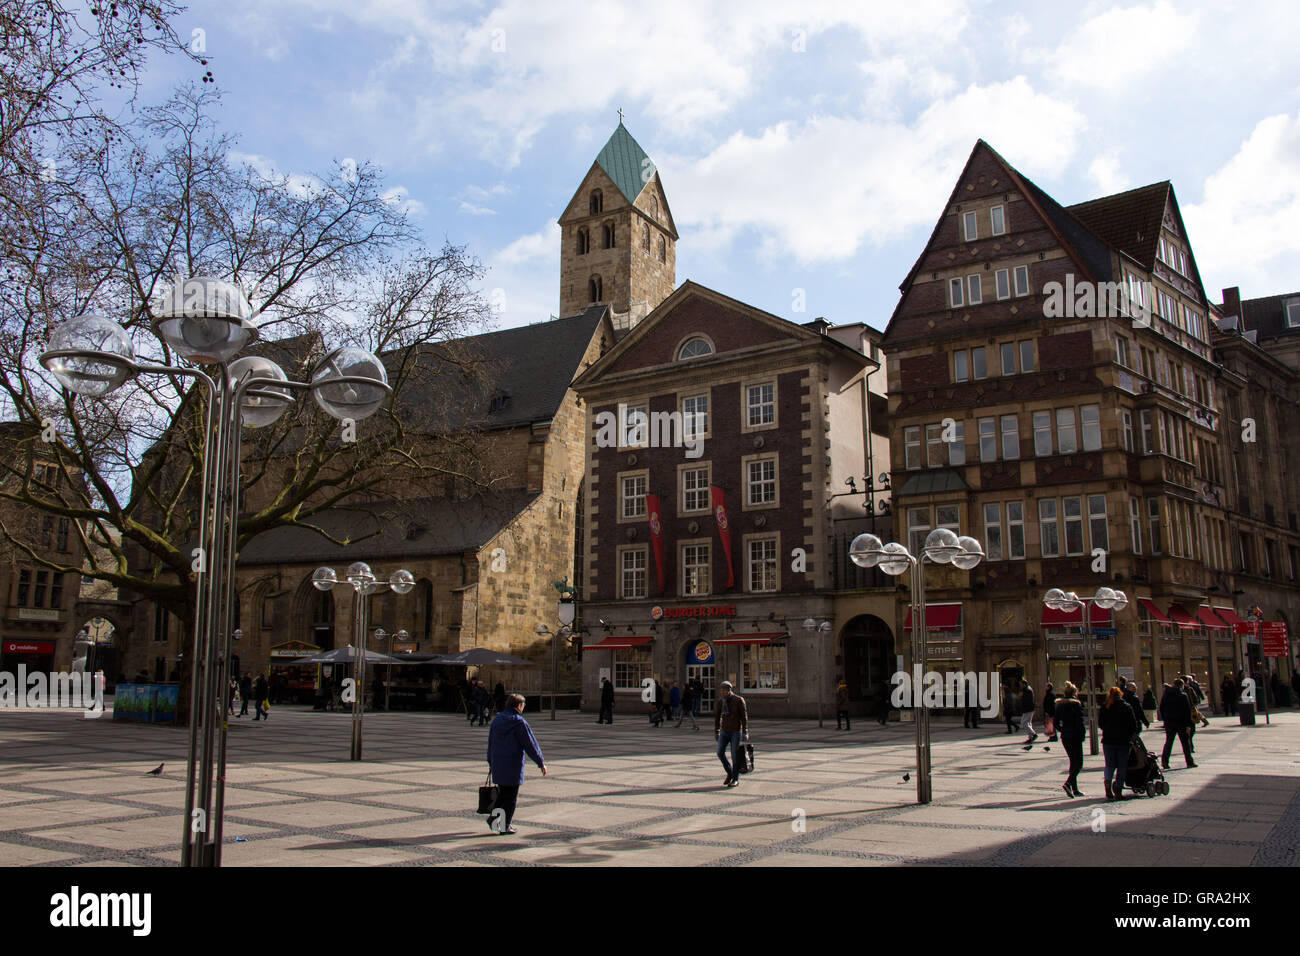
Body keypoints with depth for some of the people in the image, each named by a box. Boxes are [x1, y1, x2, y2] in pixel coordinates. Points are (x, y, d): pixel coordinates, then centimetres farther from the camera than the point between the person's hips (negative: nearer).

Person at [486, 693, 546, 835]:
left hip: (497, 765, 6)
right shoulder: (519, 723, -14)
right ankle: (504, 827, 6)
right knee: (511, 796, 3)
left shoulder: (497, 720, 7)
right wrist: (541, 763, -2)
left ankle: (493, 816, 6)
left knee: (503, 793, 20)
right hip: (513, 765, -6)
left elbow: (490, 742, 14)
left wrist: (491, 762, 22)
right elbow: (531, 745, -10)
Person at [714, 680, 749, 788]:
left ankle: (736, 779, 10)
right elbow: (717, 717, 11)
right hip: (724, 731, 4)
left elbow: (744, 716, -9)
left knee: (735, 755, -3)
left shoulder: (738, 700, -10)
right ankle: (729, 773, 13)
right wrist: (716, 732, 12)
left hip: (736, 731, -4)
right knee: (720, 753, -8)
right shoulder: (719, 702, 2)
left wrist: (745, 732, -12)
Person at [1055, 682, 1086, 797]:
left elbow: (1055, 722, 7)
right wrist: (1082, 735, -6)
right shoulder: (1076, 704, -11)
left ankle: (1075, 789, 14)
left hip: (1065, 737, 6)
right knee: (1078, 763, -1)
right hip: (1075, 737, -6)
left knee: (1073, 761, 15)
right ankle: (1068, 782, -21)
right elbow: (1079, 722, -15)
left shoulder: (1059, 704, 7)